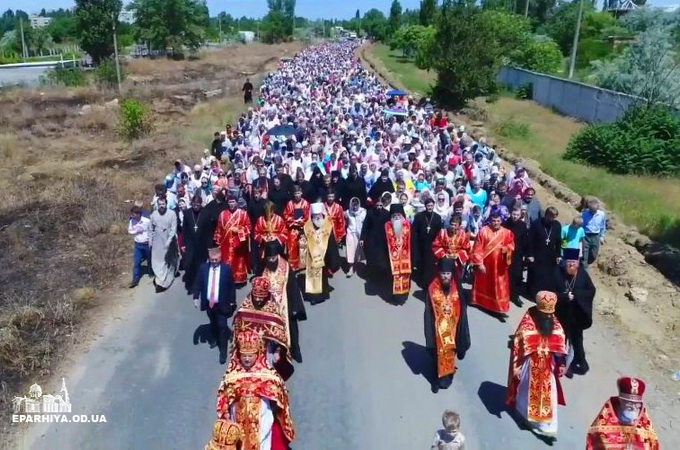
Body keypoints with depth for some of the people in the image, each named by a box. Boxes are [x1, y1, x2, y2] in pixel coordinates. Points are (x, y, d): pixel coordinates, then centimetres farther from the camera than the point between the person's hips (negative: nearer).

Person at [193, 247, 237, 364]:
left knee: (222, 327, 1)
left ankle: (223, 350, 12)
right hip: (208, 303, 3)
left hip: (222, 304, -3)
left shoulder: (227, 269, -13)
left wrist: (232, 302, -3)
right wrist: (196, 297, -6)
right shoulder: (203, 268, -6)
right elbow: (197, 283, 2)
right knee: (213, 324, 24)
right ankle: (215, 339, 50)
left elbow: (232, 286, -6)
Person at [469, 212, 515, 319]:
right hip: (485, 263, -1)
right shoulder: (484, 231, -10)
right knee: (483, 284, 16)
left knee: (500, 286, 2)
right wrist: (479, 263, -14)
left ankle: (500, 309, 6)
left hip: (499, 265, 1)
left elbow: (511, 245, 6)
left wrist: (506, 249, -18)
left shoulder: (507, 233, -2)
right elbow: (478, 249, -11)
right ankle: (481, 302, 36)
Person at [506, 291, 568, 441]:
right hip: (531, 365, -3)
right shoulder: (527, 323, -21)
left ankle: (547, 426, 21)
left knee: (548, 396, 9)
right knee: (529, 393, 16)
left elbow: (561, 343, 4)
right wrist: (516, 367, -15)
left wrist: (562, 364, 4)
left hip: (548, 366, 4)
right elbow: (517, 344, -17)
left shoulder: (555, 324, -6)